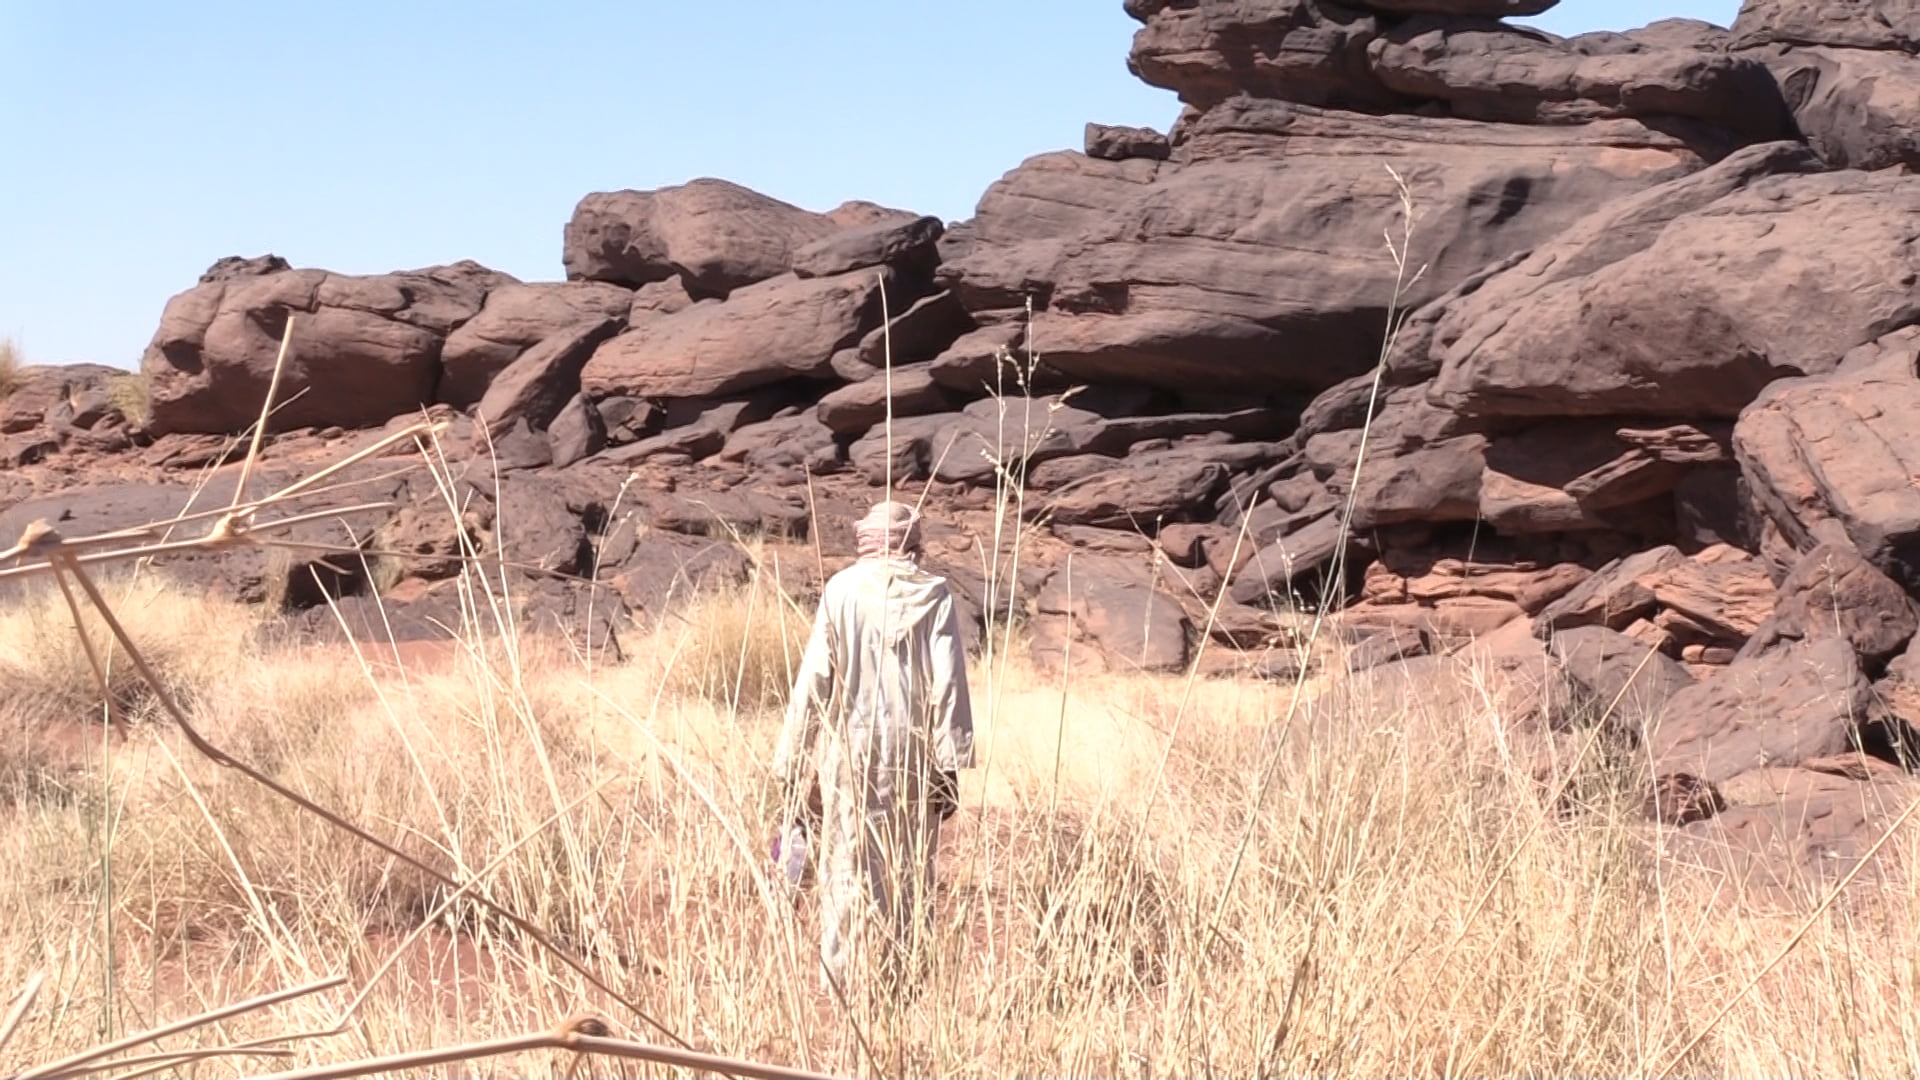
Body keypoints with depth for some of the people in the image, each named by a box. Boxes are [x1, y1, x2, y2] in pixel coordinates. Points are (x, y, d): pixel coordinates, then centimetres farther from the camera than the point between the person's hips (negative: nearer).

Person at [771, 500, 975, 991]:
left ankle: (842, 989, -2)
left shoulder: (840, 591, 1)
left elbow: (813, 682, -1)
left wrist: (791, 765, 4)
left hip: (848, 754, 0)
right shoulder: (934, 595, 1)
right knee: (910, 876, 9)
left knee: (847, 874, 2)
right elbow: (949, 684, -5)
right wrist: (951, 765, -3)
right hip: (915, 760, 0)